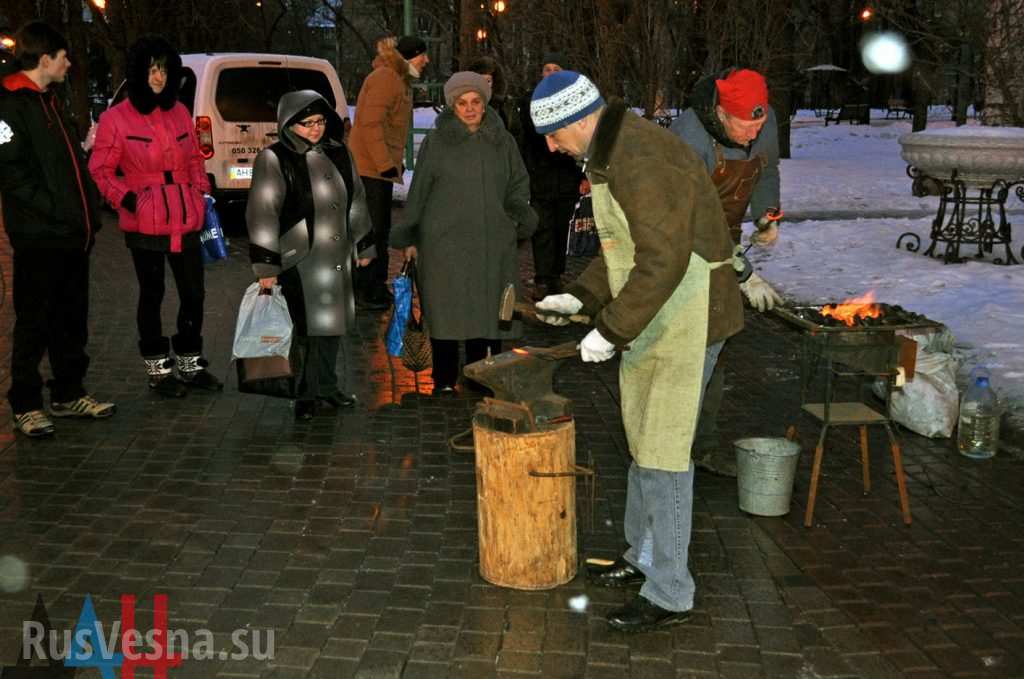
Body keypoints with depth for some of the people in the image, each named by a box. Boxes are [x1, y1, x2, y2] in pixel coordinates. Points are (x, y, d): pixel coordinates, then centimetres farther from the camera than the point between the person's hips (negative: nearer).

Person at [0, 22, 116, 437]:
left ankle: (69, 395, 25)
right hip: (39, 236, -9)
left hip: (73, 233, 9)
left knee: (72, 319, 14)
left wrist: (88, 213, 13)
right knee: (35, 323, -1)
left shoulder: (51, 102, 19)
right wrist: (51, 210, -19)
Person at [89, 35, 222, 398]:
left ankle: (191, 364, 25)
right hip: (144, 224, -4)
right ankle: (157, 369, 20)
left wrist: (201, 195, 10)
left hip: (185, 220, 5)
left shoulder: (179, 112, 9)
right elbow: (100, 170, -2)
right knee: (152, 294, 7)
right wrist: (128, 200, -13)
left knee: (194, 293, 9)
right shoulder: (116, 118, -6)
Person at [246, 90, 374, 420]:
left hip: (338, 257, 6)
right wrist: (266, 266, -14)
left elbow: (357, 200, 18)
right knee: (309, 327, -5)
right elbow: (263, 213, -11)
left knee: (333, 324, 14)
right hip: (300, 260, -6)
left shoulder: (338, 153, 8)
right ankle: (308, 394, 9)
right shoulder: (274, 159, -9)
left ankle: (324, 388, 28)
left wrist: (363, 246, 19)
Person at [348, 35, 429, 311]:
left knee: (380, 229, 15)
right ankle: (361, 290, -1)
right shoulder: (385, 78, -15)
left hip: (381, 167, 11)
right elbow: (371, 123, -22)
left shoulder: (400, 80, 18)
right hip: (371, 167, -11)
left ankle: (377, 286, 24)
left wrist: (395, 162, 18)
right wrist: (386, 164, -24)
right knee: (372, 229, -8)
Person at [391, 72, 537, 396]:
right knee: (446, 309, 1)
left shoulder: (502, 141, 9)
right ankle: (444, 379, 12)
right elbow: (419, 190, 3)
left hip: (491, 242, 2)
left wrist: (519, 214, -4)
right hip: (444, 240, -2)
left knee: (485, 308, 4)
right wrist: (409, 238, 2)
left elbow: (518, 183, 16)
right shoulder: (436, 142, 2)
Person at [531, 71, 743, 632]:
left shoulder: (643, 162, -23)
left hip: (686, 323, -10)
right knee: (643, 441, 19)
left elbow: (664, 260, -30)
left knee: (662, 453, -5)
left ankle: (669, 594, 8)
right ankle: (643, 557, 35)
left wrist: (610, 330, -24)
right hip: (649, 321, 11)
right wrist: (579, 298, 12)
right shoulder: (611, 156, 11)